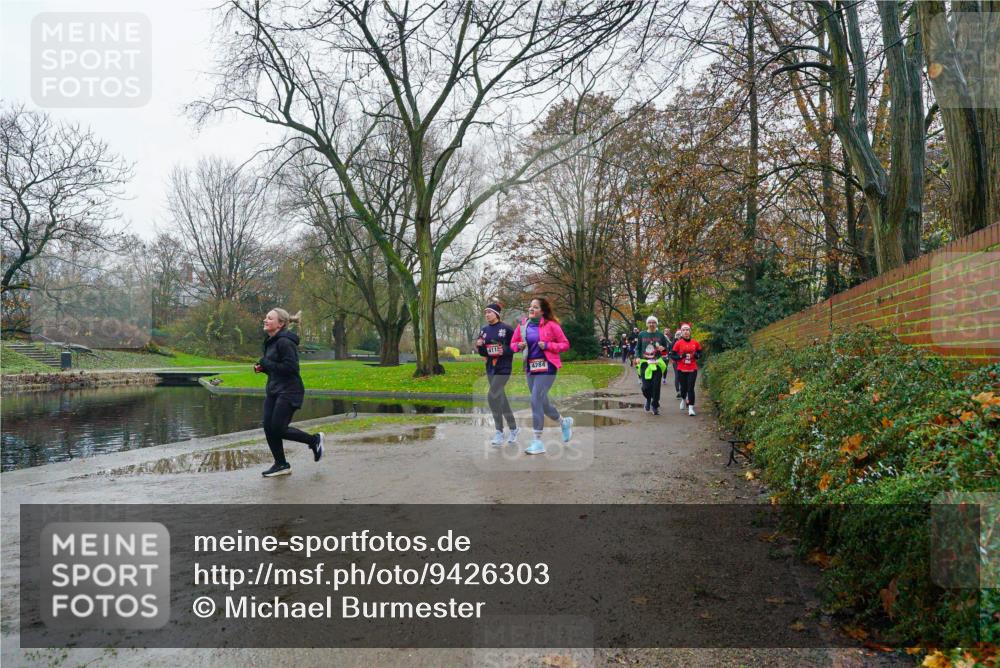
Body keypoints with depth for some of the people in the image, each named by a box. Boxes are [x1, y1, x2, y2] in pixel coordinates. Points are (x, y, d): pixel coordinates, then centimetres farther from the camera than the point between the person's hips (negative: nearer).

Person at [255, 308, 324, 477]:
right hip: (273, 390, 9)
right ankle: (281, 465, 16)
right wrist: (262, 367, 4)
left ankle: (314, 440, 12)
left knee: (278, 429, -9)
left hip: (289, 392, -9)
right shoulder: (271, 342, 14)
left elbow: (291, 367, -23)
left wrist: (266, 365, -18)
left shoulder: (285, 342, -16)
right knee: (268, 428, 3)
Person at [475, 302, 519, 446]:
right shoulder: (484, 330, 8)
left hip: (503, 368, -7)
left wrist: (505, 350, -21)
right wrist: (479, 346, -9)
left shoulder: (507, 329, -10)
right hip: (490, 369, 7)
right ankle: (514, 429, 26)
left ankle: (499, 433, -5)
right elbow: (483, 353, 12)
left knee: (492, 396, -16)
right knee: (500, 398, 11)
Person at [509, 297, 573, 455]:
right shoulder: (523, 325, 6)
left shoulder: (551, 325, -8)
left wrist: (547, 345, -17)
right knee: (542, 402, 14)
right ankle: (564, 422, 42)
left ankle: (538, 442, -4)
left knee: (536, 401, -13)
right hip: (530, 368, 6)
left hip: (547, 367, -6)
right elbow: (513, 343, 15)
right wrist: (519, 346, -8)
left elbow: (565, 345, -4)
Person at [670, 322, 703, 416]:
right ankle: (683, 399, 42)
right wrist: (680, 357, -18)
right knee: (683, 387, 9)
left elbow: (700, 354, 13)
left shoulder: (695, 343, 2)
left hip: (692, 369, 0)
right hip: (681, 370, 0)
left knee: (691, 388, -8)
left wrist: (697, 356, -10)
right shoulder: (678, 343, -3)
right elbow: (672, 356, -1)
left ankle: (691, 408, -6)